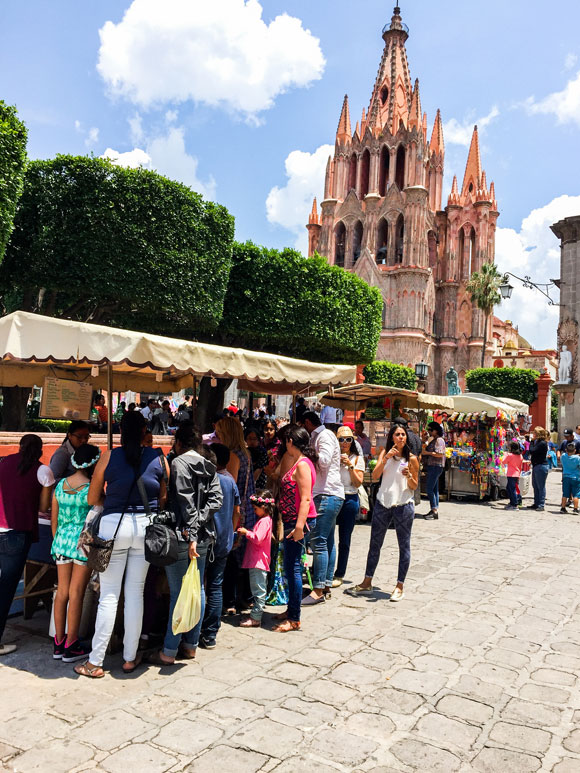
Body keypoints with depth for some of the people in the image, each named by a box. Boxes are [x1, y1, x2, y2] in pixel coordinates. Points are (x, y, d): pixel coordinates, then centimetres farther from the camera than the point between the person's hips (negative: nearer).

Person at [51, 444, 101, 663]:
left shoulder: (60, 485, 3)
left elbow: (54, 520, 10)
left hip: (62, 540, 6)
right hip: (84, 542, -6)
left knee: (62, 591, 12)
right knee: (76, 593, 2)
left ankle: (58, 643, 22)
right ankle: (71, 646, 11)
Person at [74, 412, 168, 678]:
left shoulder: (109, 456, -3)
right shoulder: (159, 459, 1)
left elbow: (92, 499, 4)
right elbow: (164, 499, 7)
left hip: (114, 524, -1)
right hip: (146, 526, 2)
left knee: (108, 595, 5)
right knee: (135, 593, 11)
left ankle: (95, 662, 13)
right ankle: (130, 658, 20)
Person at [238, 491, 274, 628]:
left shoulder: (264, 521, -17)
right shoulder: (263, 519, 15)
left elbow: (258, 538, -24)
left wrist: (246, 532, -12)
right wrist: (246, 532, 9)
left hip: (258, 561, -11)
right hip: (256, 561, 11)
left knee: (258, 590, -5)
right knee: (259, 589, 16)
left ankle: (255, 618, 0)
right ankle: (256, 614, 25)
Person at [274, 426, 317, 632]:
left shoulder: (302, 464, -15)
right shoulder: (297, 463, 14)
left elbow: (306, 498, -22)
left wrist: (299, 526, -24)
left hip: (299, 520, -10)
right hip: (291, 520, 10)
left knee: (293, 567, -5)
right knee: (291, 566, 17)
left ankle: (294, 619, 3)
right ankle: (291, 610, 29)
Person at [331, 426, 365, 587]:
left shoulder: (357, 458, 4)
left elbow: (358, 483, -2)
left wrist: (350, 465, -13)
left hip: (349, 500, -1)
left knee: (344, 540, 5)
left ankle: (339, 575, 15)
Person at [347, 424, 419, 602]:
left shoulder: (411, 458, -1)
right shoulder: (384, 453, 5)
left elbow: (414, 486, 3)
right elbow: (375, 476, -6)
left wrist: (408, 476, -17)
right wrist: (386, 458, -17)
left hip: (403, 505, -3)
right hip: (383, 503, 3)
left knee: (404, 545, 3)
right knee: (375, 543, 10)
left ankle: (399, 586, 15)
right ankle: (367, 583, 21)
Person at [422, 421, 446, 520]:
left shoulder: (439, 440, -11)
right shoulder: (433, 440, 19)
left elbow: (440, 454, -22)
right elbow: (425, 449, 20)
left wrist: (427, 453, -16)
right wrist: (424, 440, 12)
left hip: (436, 466, -11)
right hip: (432, 467, 11)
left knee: (429, 489, -13)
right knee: (434, 489, 12)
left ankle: (434, 511, -11)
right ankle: (435, 510, 17)